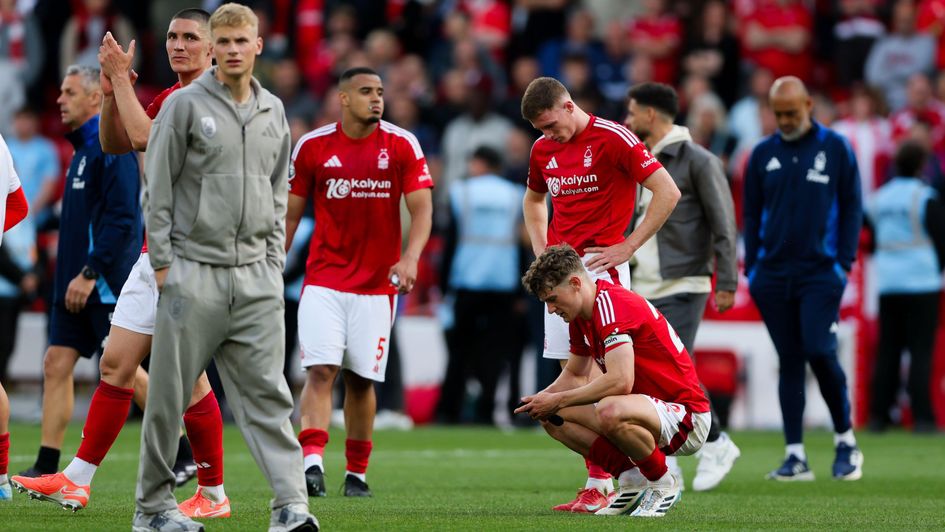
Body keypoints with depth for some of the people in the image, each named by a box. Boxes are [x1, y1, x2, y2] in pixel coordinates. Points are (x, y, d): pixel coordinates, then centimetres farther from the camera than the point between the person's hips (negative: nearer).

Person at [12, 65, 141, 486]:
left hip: (106, 283, -9)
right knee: (57, 365, 3)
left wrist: (90, 273, -23)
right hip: (77, 283, 9)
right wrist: (73, 276, 18)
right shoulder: (83, 150, 17)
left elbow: (120, 218, -20)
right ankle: (46, 470, 1)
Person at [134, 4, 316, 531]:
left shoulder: (273, 112, 12)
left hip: (256, 275, 4)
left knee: (267, 390, -3)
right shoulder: (185, 105, -4)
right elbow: (158, 189, -4)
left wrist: (275, 260, 11)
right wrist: (163, 263, -8)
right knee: (171, 394, 3)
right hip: (194, 271, -4)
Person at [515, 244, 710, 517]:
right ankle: (632, 481, 4)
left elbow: (620, 381, -32)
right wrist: (543, 399, 1)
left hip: (688, 417, -10)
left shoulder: (611, 304, -22)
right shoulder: (581, 315, 8)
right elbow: (575, 374, 23)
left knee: (611, 412, -39)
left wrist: (559, 400, -23)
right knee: (553, 418, 3)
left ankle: (663, 484, -13)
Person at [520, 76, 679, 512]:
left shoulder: (612, 138, -10)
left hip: (601, 265, -7)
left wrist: (626, 248, -12)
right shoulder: (543, 149, 12)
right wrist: (540, 248, 15)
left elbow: (667, 192, -11)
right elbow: (533, 199, 32)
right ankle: (598, 478, 8)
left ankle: (601, 482, -10)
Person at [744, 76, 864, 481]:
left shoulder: (835, 149, 2)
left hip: (820, 273, -3)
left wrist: (844, 262, -5)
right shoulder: (763, 154, 10)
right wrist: (752, 269, 6)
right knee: (789, 362, 2)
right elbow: (752, 214, 13)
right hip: (773, 276, 3)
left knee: (819, 353, -14)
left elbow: (852, 208, 3)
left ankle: (846, 440, 5)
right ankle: (795, 456, 3)